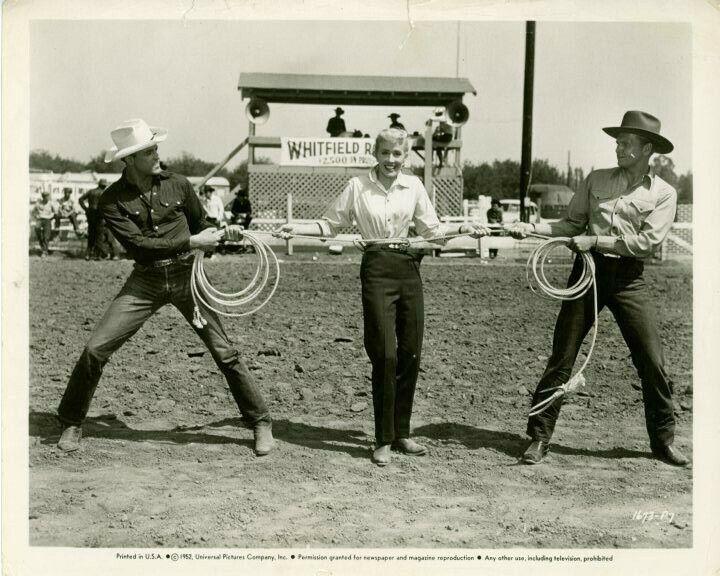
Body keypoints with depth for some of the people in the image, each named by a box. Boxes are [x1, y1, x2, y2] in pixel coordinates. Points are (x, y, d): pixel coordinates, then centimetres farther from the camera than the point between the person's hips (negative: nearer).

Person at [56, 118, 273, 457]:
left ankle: (260, 423, 13)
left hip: (187, 275, 1)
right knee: (95, 349, -8)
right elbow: (140, 245, -15)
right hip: (145, 281, 0)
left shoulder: (178, 185, 2)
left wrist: (220, 232, -5)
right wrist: (191, 242, -20)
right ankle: (71, 424, 13)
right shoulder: (112, 200, -4)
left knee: (225, 353, -2)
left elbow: (201, 225, 16)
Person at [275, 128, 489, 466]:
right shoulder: (358, 186, 1)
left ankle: (401, 433, 20)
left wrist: (461, 229, -1)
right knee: (385, 356, -8)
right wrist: (295, 229, -4)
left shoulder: (413, 186, 8)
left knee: (411, 355, 5)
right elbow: (330, 225, 8)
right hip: (377, 270, -3)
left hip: (409, 270, 4)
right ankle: (383, 440, 4)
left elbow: (431, 231, 14)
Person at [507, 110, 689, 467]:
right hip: (588, 271, 1)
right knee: (561, 358, -1)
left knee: (652, 362, 0)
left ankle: (663, 440, 18)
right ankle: (539, 438, 6)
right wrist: (531, 228, -2)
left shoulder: (663, 193, 4)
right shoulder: (597, 180, 12)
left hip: (628, 278, -1)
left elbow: (648, 241, -9)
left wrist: (595, 241, -13)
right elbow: (571, 224, 12)